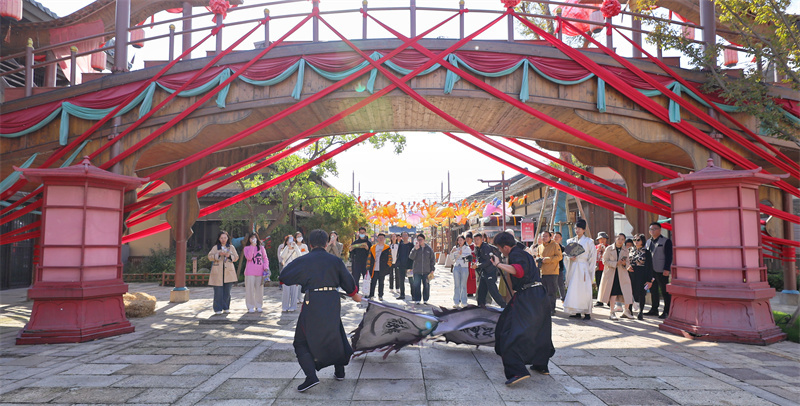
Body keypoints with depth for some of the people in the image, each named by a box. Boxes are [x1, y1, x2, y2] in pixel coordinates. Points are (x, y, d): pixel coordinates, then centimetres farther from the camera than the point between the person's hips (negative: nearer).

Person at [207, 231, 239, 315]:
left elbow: (236, 257, 9)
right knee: (218, 291, -5)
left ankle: (226, 308, 15)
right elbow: (210, 257, -1)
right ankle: (218, 309, 2)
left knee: (227, 291, 3)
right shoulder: (215, 247, 8)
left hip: (229, 272, 2)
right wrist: (218, 254, -16)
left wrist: (229, 256, -10)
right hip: (218, 272, -2)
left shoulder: (231, 247, 13)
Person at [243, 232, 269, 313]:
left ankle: (258, 306, 13)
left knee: (259, 289, 4)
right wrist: (253, 246, -13)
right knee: (250, 289, -1)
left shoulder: (261, 247, 12)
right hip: (250, 272, -2)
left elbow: (265, 258, 14)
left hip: (260, 271, 2)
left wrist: (266, 267, -2)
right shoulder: (247, 248, 6)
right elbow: (248, 257, -11)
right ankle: (250, 307, 6)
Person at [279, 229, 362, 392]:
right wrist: (355, 295, 32)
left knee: (302, 342, 8)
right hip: (332, 304, 3)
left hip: (312, 304, -3)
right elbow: (348, 281, 13)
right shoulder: (336, 261, 5)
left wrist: (297, 282, 27)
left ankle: (311, 376, -7)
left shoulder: (302, 261, -2)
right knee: (335, 334, 24)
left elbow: (283, 277, 5)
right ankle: (339, 371, 33)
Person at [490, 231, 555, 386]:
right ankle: (541, 365, 37)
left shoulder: (515, 254, -10)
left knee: (510, 334, -10)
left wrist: (498, 264, -28)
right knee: (538, 332, 23)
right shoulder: (524, 253, 19)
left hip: (527, 299, -10)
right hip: (540, 296, 10)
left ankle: (517, 371, -19)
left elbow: (518, 271, -30)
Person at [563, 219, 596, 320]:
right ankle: (577, 312, 9)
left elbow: (592, 257, -1)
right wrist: (570, 257, -6)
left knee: (584, 290, -6)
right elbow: (567, 254, 17)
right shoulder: (570, 241, 12)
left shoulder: (588, 241, 0)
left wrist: (589, 270, -6)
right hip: (573, 268, 4)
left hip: (583, 267, -4)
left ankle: (587, 313, -1)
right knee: (574, 290, 3)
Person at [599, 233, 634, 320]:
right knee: (613, 293, -3)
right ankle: (612, 312, 8)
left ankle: (626, 311, 14)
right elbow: (605, 261, -4)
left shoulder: (625, 250, 10)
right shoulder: (609, 249, 0)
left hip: (622, 274, 3)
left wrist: (624, 263, -10)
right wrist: (616, 263, -16)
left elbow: (627, 263, 14)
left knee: (626, 293, -3)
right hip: (611, 274, -3)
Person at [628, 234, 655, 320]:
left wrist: (649, 280, -9)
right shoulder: (631, 251, 11)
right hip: (632, 275, 3)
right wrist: (628, 267, -4)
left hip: (642, 276, -3)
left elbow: (650, 266, -4)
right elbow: (627, 262, 20)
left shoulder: (646, 252, -2)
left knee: (641, 294, 0)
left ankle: (640, 313, 12)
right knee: (631, 293, 0)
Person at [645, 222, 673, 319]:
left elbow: (669, 256, -9)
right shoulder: (648, 242, 16)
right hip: (650, 271, 6)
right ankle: (654, 310, 21)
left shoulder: (666, 241, -3)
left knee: (665, 292, 0)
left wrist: (666, 269, -17)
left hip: (661, 271, -6)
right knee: (653, 291, 12)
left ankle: (667, 312, 6)